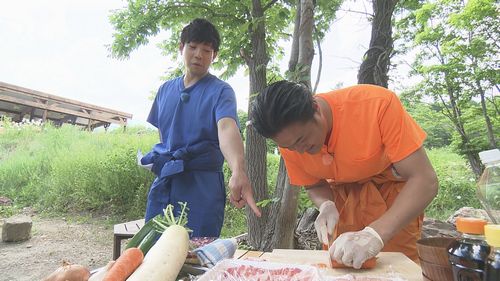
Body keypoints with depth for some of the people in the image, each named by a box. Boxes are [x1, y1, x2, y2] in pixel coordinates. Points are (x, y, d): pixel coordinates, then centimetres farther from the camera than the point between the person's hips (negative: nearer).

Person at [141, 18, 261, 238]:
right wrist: (161, 162, 6)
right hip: (163, 183, 5)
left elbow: (227, 128, -27)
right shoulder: (166, 89, 11)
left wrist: (238, 171, -44)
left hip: (201, 187, -4)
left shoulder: (220, 91, -7)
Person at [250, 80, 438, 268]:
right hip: (343, 191, 3)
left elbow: (425, 180, -32)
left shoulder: (377, 104, -32)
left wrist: (375, 234, -43)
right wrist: (326, 206, -25)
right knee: (337, 262, 2)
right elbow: (313, 185, -2)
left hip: (391, 183, -2)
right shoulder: (289, 139, -19)